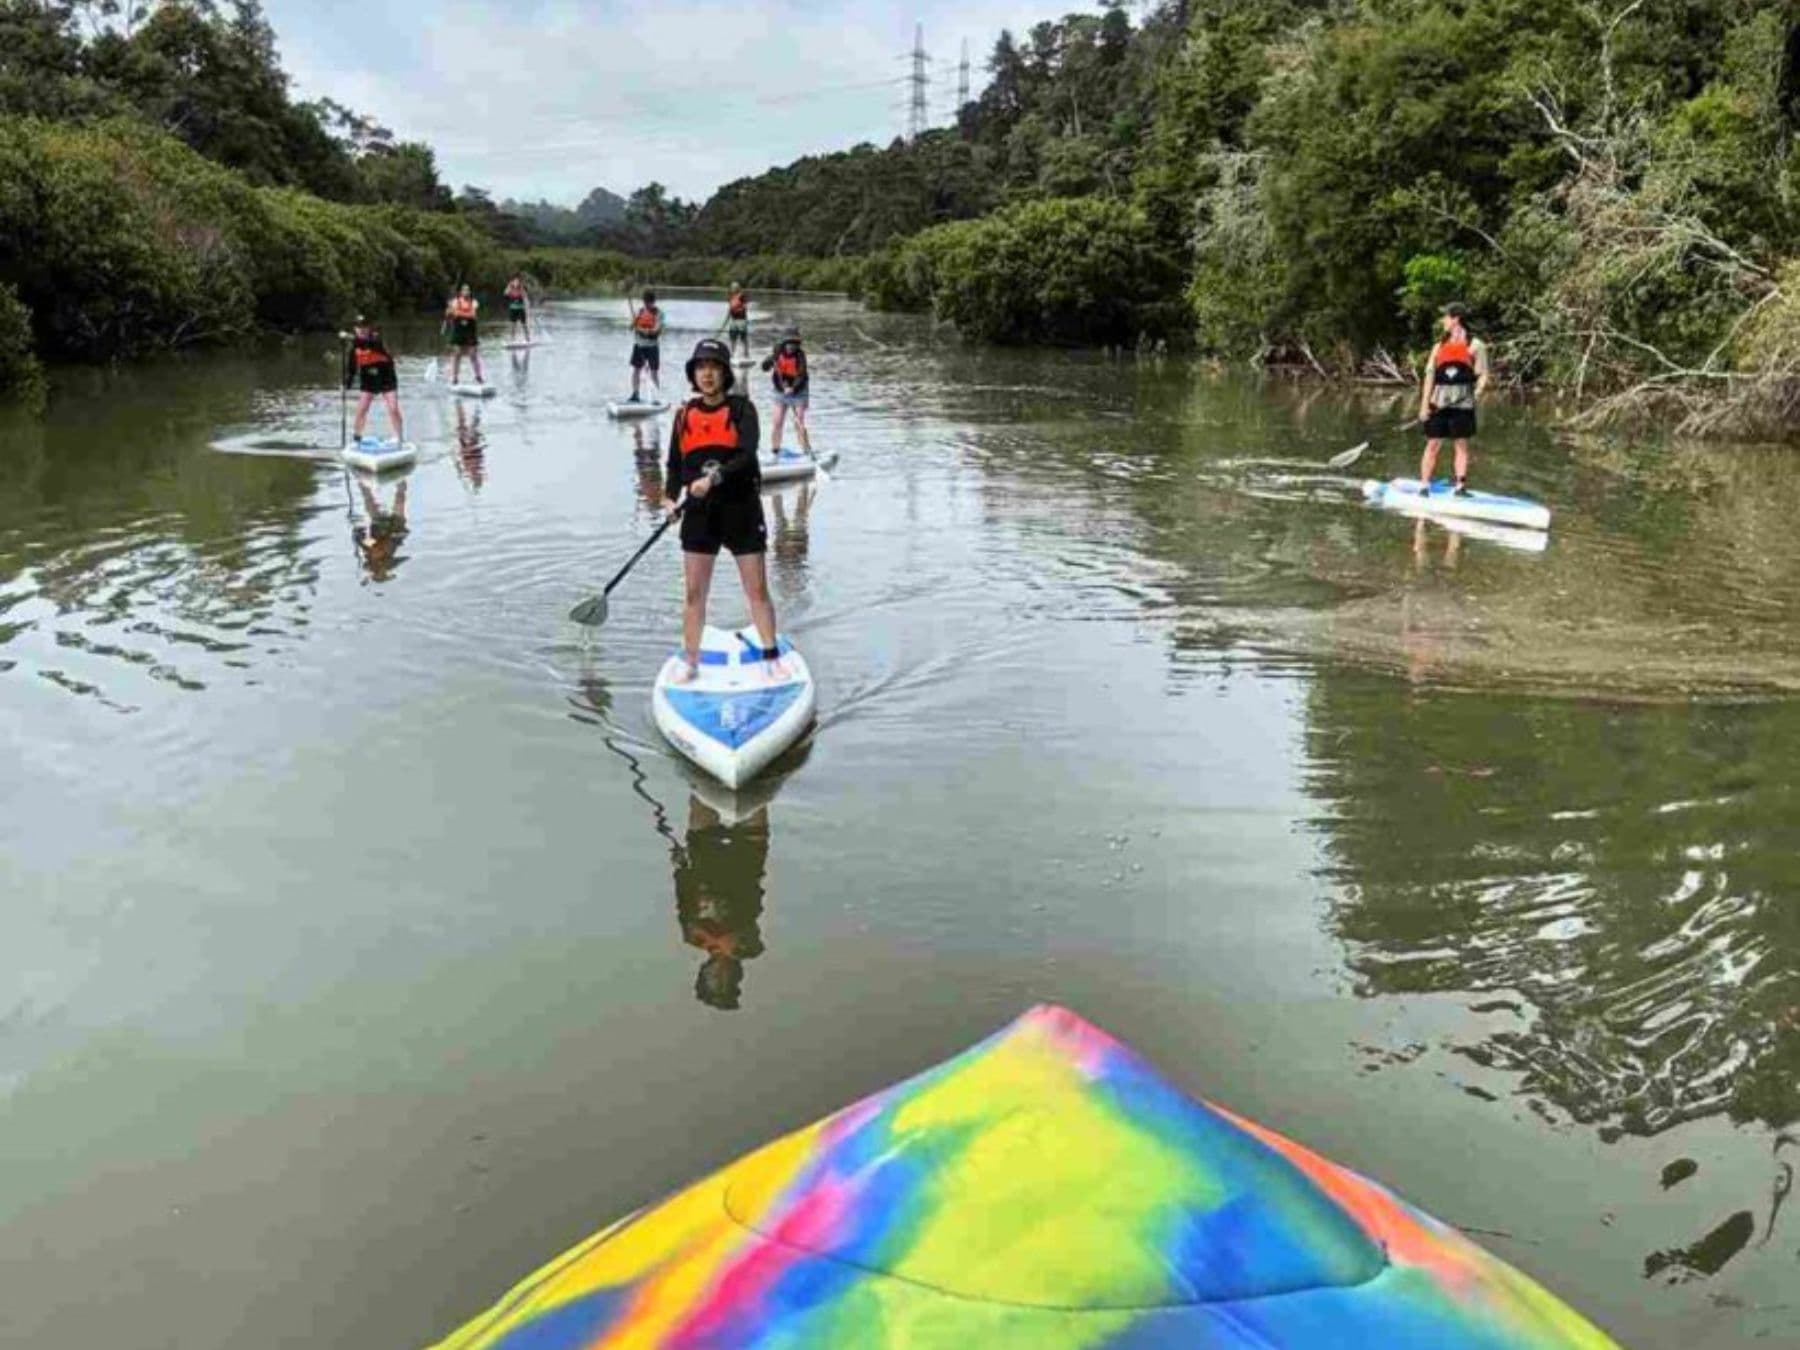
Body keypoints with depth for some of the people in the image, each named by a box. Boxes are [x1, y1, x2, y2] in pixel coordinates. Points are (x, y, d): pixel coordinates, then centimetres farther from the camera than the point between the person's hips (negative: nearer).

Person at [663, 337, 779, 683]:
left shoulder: (741, 408, -3)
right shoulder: (685, 414, 7)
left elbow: (747, 454, -16)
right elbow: (675, 463, 9)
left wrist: (715, 478, -29)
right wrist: (670, 496, -8)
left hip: (742, 510, -3)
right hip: (700, 513, 3)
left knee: (758, 591, 2)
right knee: (694, 593, 5)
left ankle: (772, 658, 15)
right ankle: (691, 664, 15)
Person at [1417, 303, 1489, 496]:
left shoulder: (1475, 345, 5)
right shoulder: (1439, 347, 14)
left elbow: (1482, 375, 2)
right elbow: (1430, 375, 9)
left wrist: (1478, 391, -17)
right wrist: (1424, 403, 0)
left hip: (1462, 402, -2)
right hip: (1439, 402, 2)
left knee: (1462, 444, 2)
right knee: (1432, 444, 0)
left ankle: (1461, 486, 3)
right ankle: (1424, 486, 2)